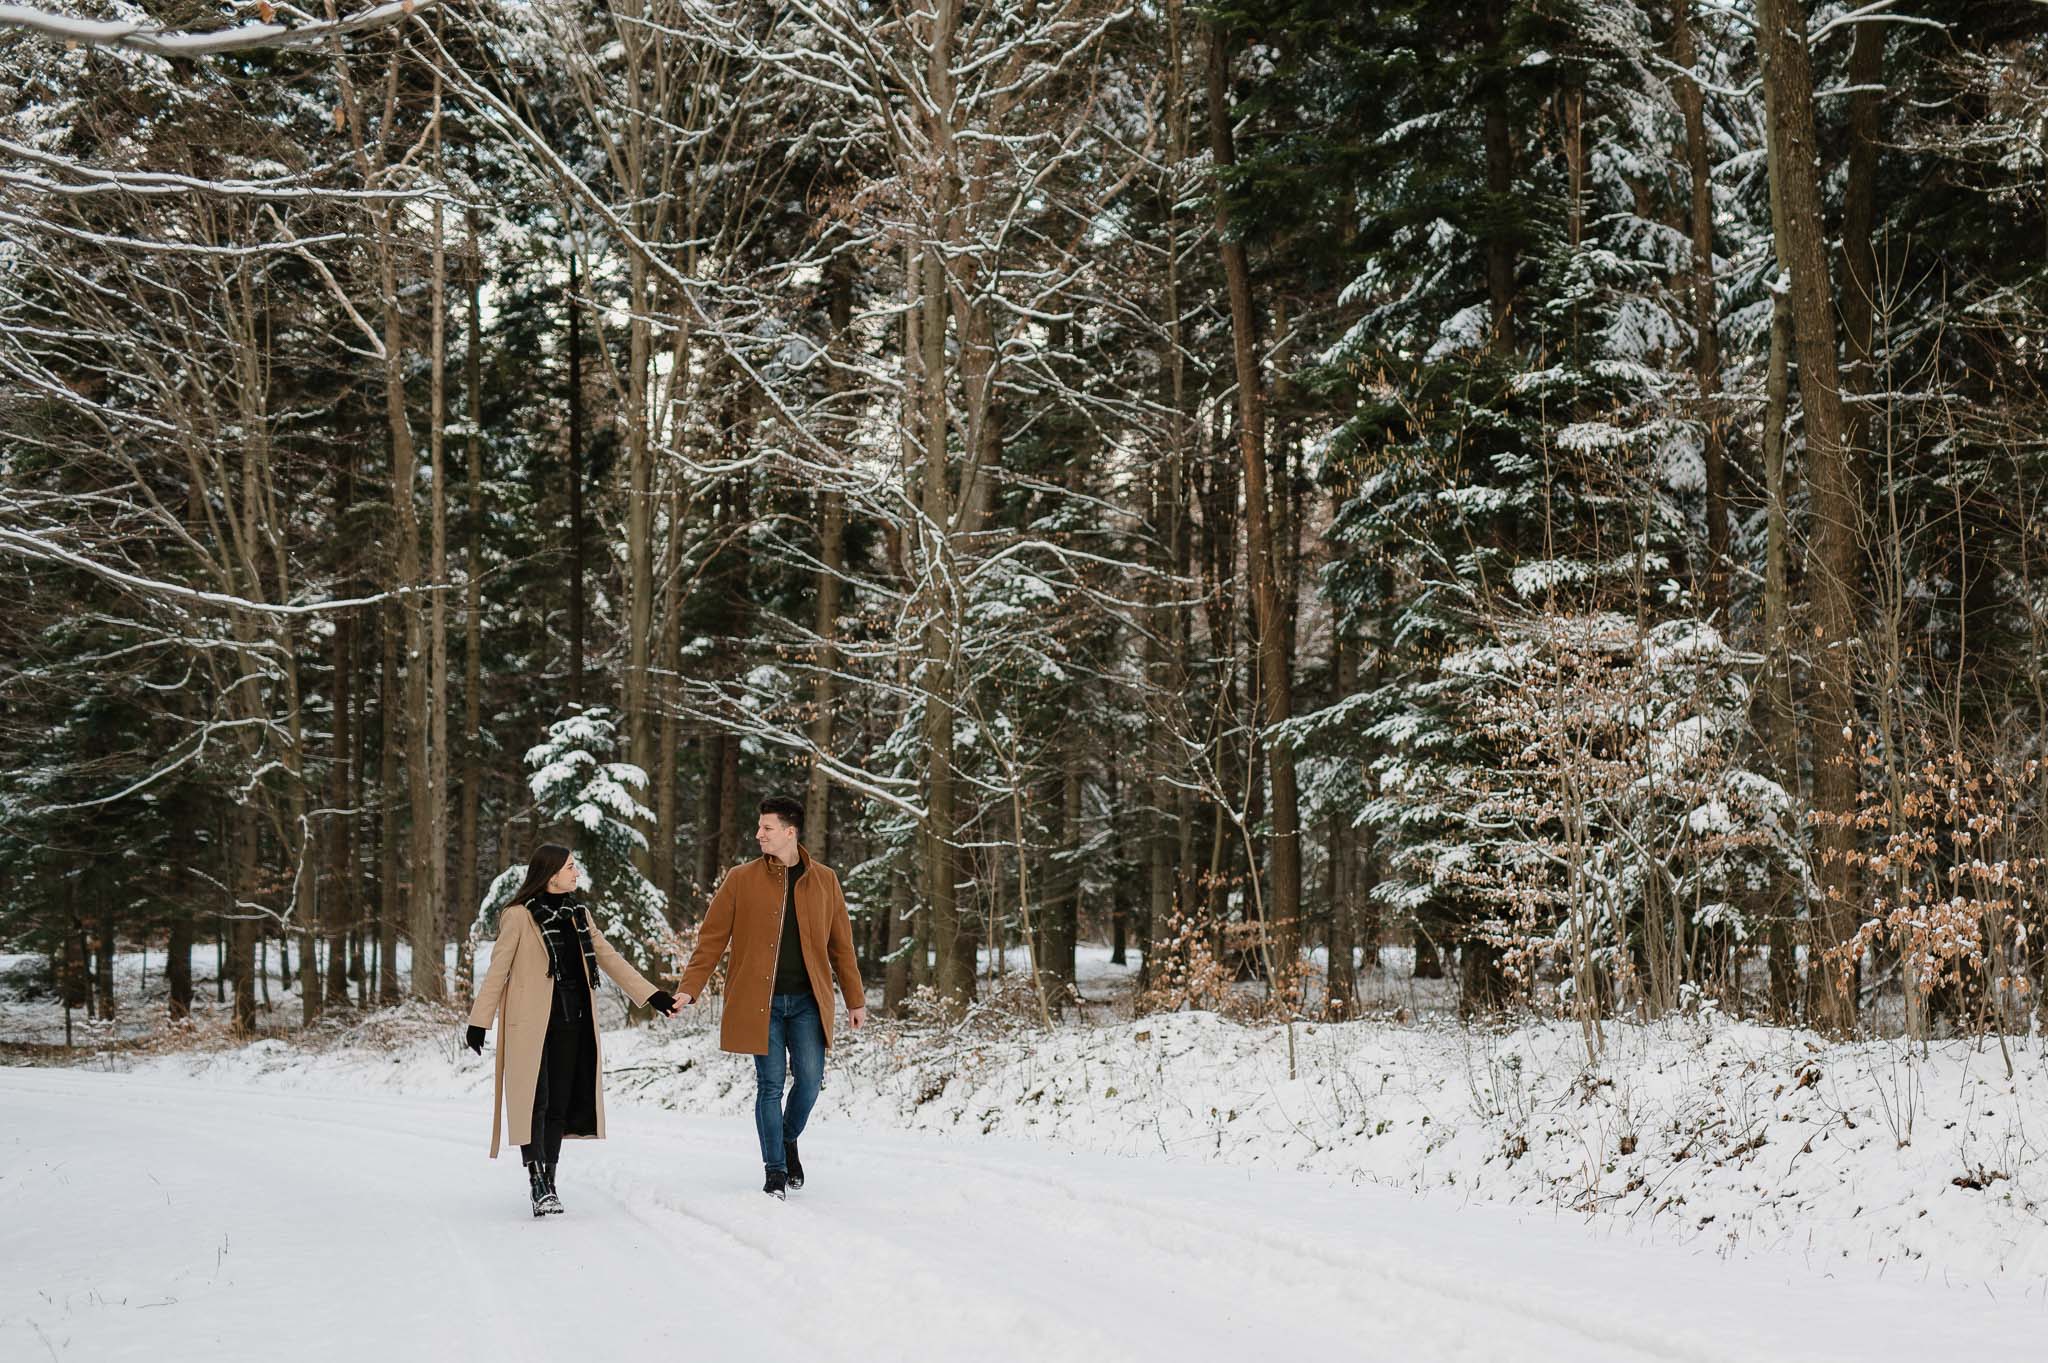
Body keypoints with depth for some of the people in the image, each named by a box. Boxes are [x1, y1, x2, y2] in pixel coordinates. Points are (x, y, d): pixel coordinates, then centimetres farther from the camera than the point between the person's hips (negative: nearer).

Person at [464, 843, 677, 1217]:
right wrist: (479, 1022, -8)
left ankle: (547, 1186, 14)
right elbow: (498, 969, -5)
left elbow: (609, 958, 14)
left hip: (570, 1024, 6)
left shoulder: (578, 914, 14)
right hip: (532, 1024, -6)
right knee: (536, 1102, -11)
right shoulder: (520, 915, -5)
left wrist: (651, 994, 8)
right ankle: (539, 1185, -14)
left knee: (561, 1105, 7)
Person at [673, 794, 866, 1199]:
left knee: (809, 1079, -4)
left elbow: (841, 944, 12)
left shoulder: (824, 880, 7)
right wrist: (689, 988, -7)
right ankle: (775, 1171, 10)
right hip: (760, 1001, -1)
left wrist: (855, 999, 12)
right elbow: (712, 937, 2)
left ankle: (789, 1141, 25)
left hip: (807, 1001, 1)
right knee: (770, 1085, -1)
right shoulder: (741, 879, 2)